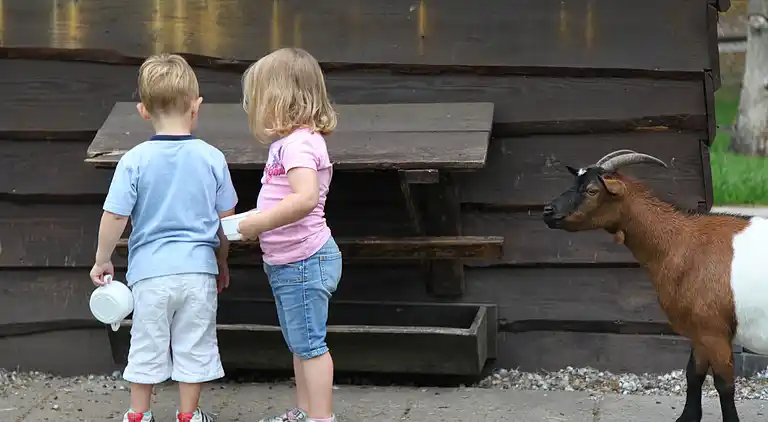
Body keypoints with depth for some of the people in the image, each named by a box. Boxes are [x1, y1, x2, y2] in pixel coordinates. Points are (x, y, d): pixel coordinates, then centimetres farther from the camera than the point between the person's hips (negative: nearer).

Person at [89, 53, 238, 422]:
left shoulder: (135, 160, -10)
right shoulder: (211, 158, -4)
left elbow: (115, 216, -10)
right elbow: (226, 220, 3)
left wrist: (102, 260, 6)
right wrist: (221, 262, 18)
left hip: (150, 270, -1)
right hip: (199, 268, 1)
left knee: (147, 345, 13)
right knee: (193, 345, 12)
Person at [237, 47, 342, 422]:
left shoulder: (298, 144, -22)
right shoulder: (289, 141, 11)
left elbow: (305, 198, -37)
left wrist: (258, 223, -29)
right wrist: (259, 224, 8)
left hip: (303, 262, -11)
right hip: (289, 263, 11)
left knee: (309, 344, -4)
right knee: (299, 344, 20)